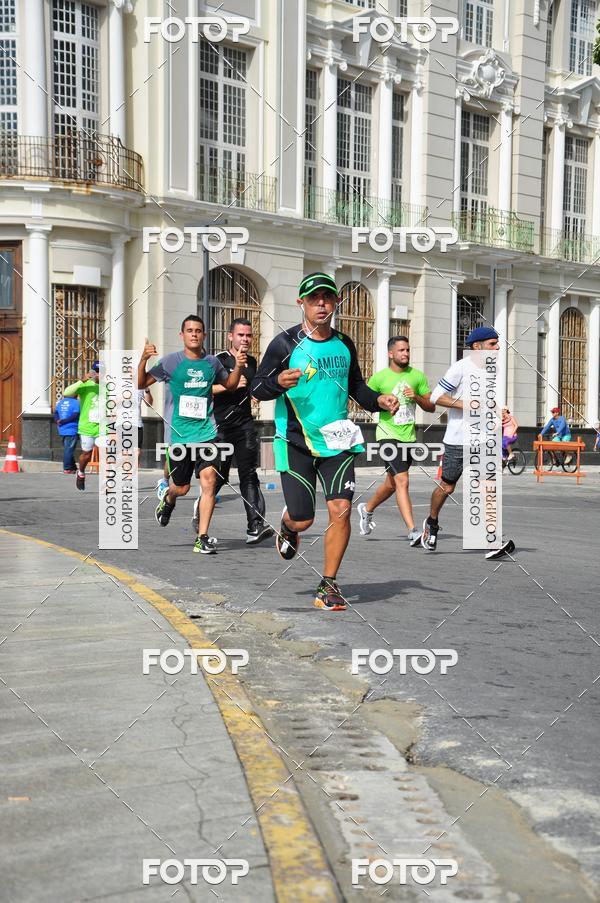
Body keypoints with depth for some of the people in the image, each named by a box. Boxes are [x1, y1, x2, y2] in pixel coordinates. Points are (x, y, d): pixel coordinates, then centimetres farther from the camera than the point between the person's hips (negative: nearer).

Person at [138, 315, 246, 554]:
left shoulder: (212, 362, 6)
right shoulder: (171, 361, -2)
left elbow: (229, 384, 23)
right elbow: (141, 384, -2)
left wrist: (238, 366, 4)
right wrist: (143, 360, -19)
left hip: (206, 432, 1)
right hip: (179, 434, -1)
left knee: (209, 480, -15)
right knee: (181, 487, 9)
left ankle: (202, 538, -7)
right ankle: (168, 500, 48)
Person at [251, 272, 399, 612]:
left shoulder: (345, 345, 9)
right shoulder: (285, 343, -5)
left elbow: (356, 385, 23)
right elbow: (257, 388, -3)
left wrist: (379, 400, 3)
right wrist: (279, 382, -25)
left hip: (337, 441, 3)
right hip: (296, 443, -3)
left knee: (341, 510, -10)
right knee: (302, 518, -3)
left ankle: (329, 584, 6)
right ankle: (288, 529, 37)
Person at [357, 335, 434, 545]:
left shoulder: (418, 376, 7)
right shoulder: (379, 377, -3)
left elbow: (431, 407, 8)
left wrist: (416, 397, -10)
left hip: (409, 436, 5)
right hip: (388, 434, -5)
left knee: (392, 484, 17)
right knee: (402, 481, -17)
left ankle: (367, 509, 43)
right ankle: (412, 531, -18)